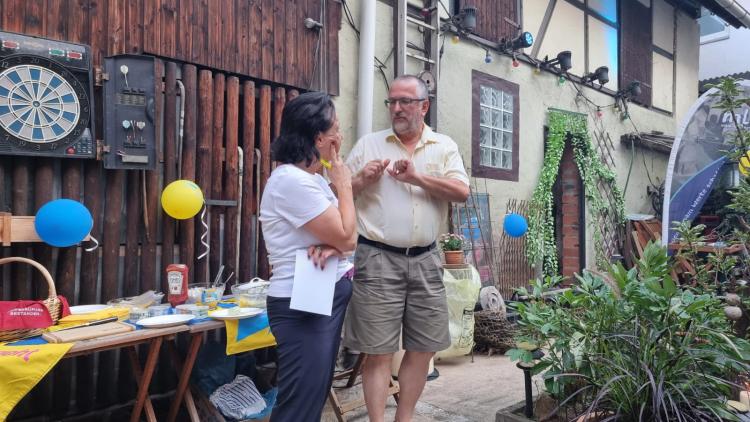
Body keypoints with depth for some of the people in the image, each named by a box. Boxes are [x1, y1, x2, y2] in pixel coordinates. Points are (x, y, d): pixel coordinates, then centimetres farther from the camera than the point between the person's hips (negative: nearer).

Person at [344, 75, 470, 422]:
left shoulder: (444, 147, 8)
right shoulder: (368, 144, 5)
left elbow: (462, 192, -6)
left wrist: (416, 176, -15)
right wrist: (362, 179, -15)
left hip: (424, 260, 3)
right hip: (377, 259, -2)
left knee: (423, 348, 11)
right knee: (378, 351, 1)